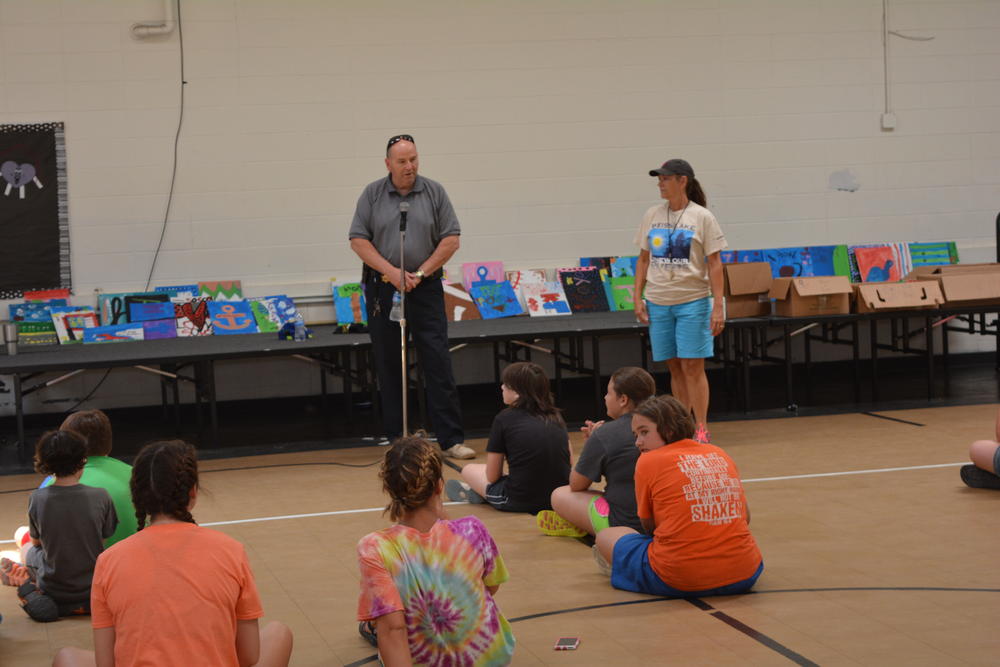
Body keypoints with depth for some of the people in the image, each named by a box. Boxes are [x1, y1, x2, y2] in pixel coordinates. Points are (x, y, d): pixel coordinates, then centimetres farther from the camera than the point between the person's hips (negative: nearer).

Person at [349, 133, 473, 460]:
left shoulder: (434, 192, 3)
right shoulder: (372, 194, 2)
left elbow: (451, 239, 1)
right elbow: (358, 239, -1)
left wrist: (422, 273, -8)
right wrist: (391, 272, -11)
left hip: (426, 288, 0)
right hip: (382, 289, 1)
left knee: (438, 362, -5)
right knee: (389, 366, 5)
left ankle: (451, 438, -3)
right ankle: (395, 439, 14)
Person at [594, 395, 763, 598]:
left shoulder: (648, 461, 0)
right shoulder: (719, 454, 12)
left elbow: (649, 526, 7)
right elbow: (746, 517, 20)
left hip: (677, 582, -4)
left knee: (606, 537, 20)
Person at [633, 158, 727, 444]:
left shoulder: (702, 217, -4)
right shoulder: (652, 216, 8)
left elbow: (714, 264, -5)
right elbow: (643, 259, 14)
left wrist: (718, 306, -10)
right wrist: (638, 298, 6)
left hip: (692, 300, -4)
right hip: (658, 302, 4)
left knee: (692, 366, -6)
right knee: (675, 367, 7)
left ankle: (701, 430, 0)